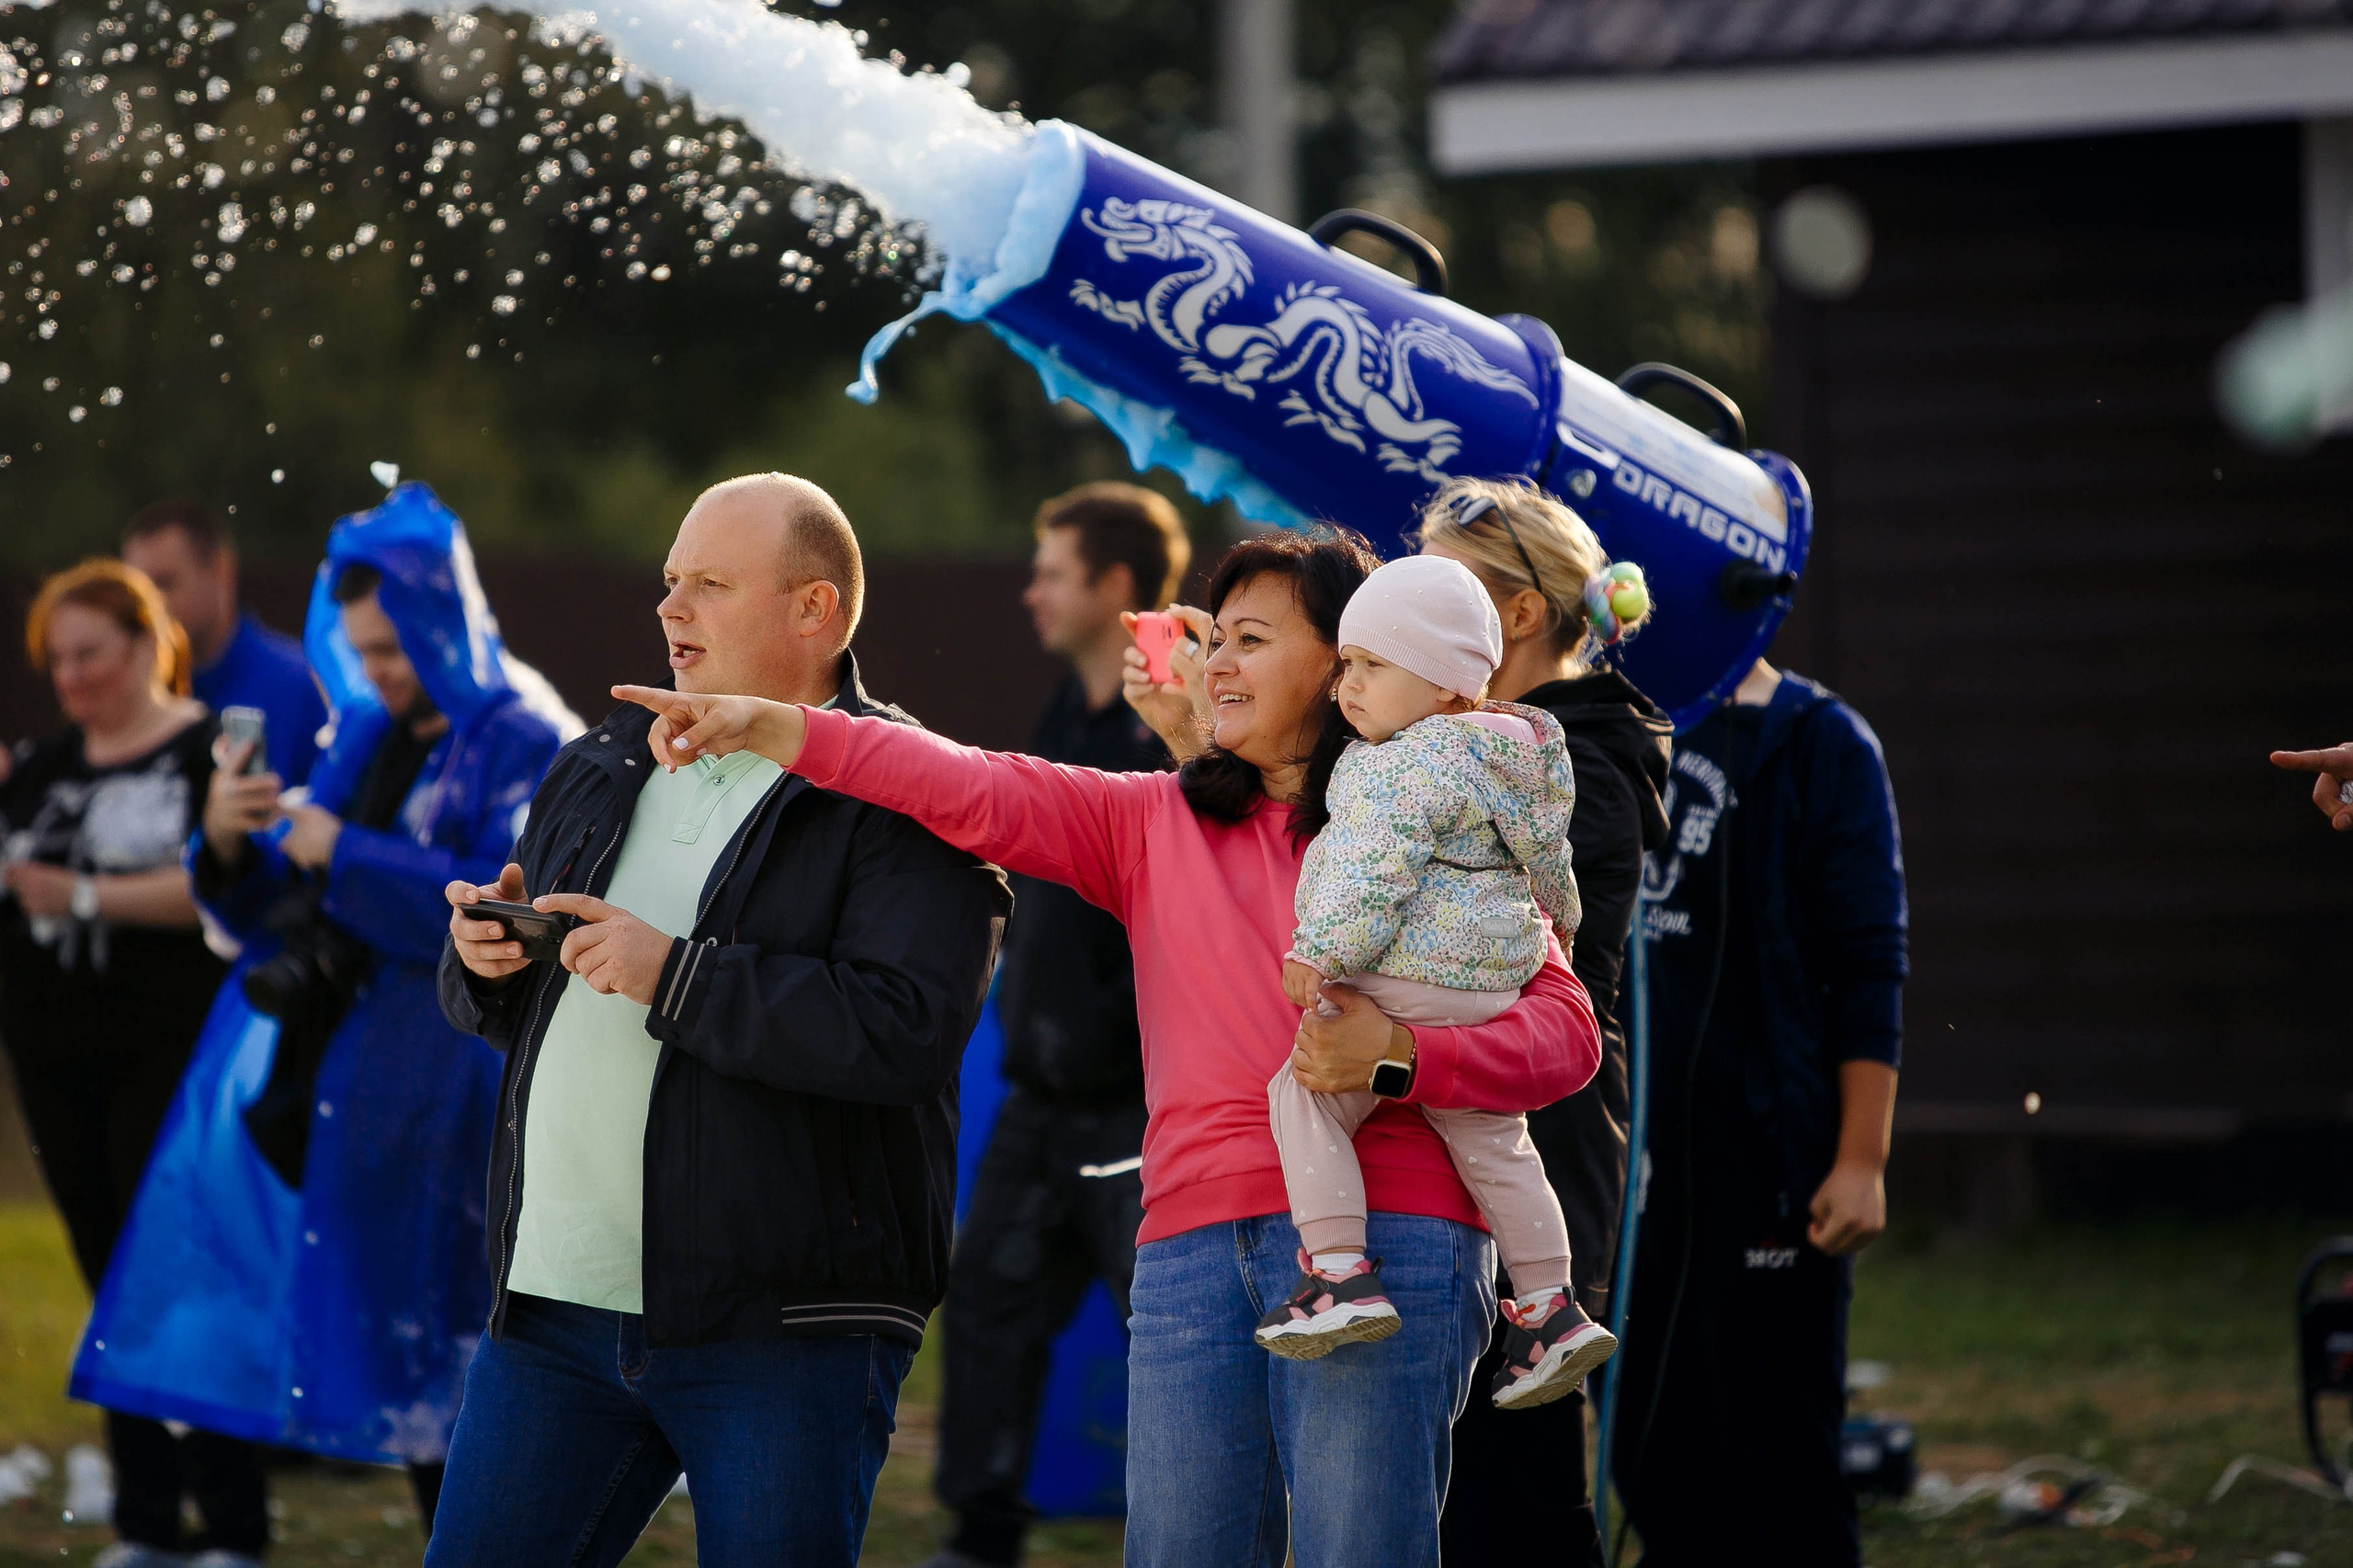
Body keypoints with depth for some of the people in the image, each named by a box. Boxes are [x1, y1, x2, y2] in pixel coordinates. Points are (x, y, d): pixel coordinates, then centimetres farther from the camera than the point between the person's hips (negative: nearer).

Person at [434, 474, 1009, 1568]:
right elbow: (503, 1013, 26)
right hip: (556, 1302, 6)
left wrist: (675, 975, -20)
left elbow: (906, 1033, -21)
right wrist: (484, 962, 1)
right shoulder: (599, 771, 18)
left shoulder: (908, 801, -5)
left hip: (785, 1326, -6)